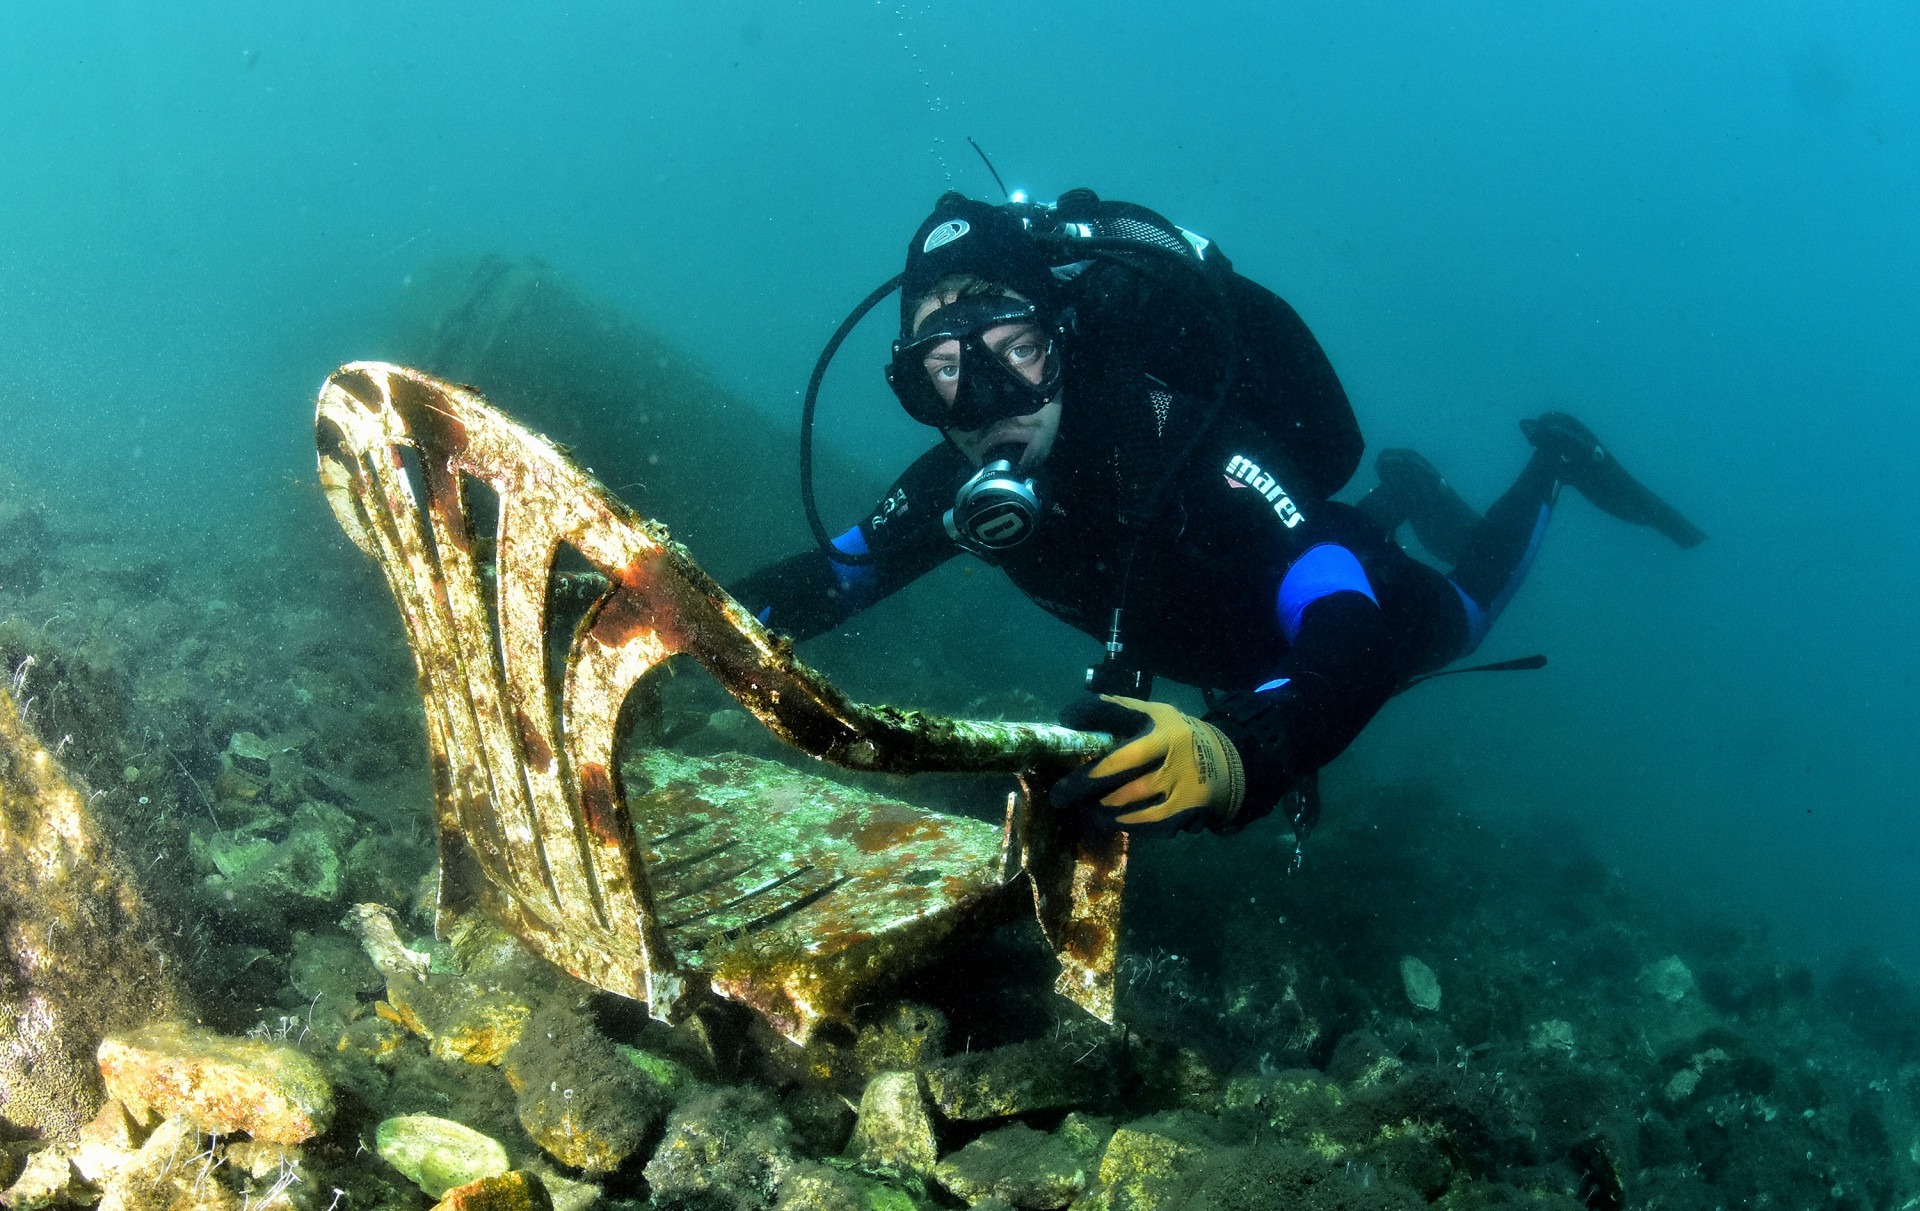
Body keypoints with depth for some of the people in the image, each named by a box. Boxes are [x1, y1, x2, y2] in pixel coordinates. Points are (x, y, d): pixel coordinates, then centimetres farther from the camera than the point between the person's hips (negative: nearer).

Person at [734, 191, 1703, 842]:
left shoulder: (1178, 439, -48)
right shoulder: (963, 482, -31)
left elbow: (1354, 636, -58)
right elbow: (838, 570, -14)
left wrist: (1236, 755, -79)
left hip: (1344, 597, -5)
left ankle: (1554, 461, 48)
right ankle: (1400, 497, 55)